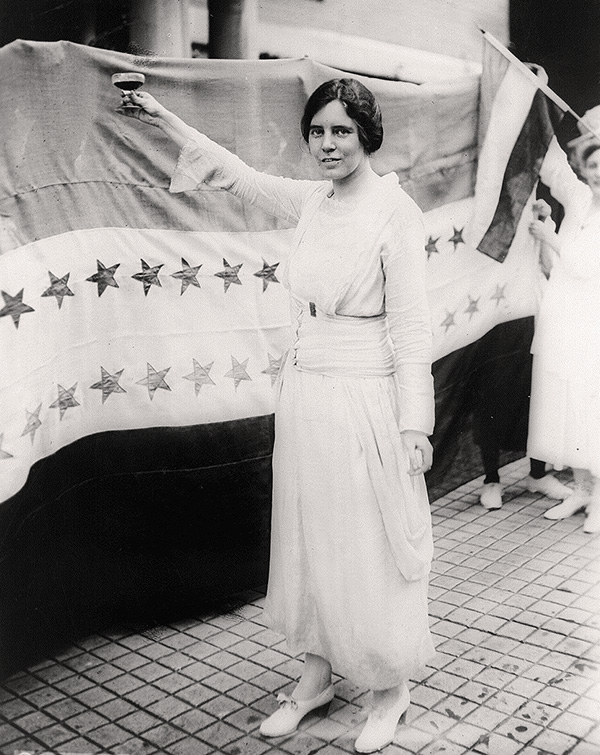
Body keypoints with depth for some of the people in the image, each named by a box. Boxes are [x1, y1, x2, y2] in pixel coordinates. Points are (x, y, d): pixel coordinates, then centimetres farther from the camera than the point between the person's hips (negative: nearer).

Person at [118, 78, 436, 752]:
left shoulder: (393, 210, -11)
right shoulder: (312, 202, 7)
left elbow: (410, 327, -13)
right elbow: (237, 174, 21)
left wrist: (414, 427, -14)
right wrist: (163, 119, 25)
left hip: (363, 402, -7)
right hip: (302, 394, 7)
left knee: (369, 550, 6)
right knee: (307, 540, 15)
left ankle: (391, 688, 28)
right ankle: (316, 677, 34)